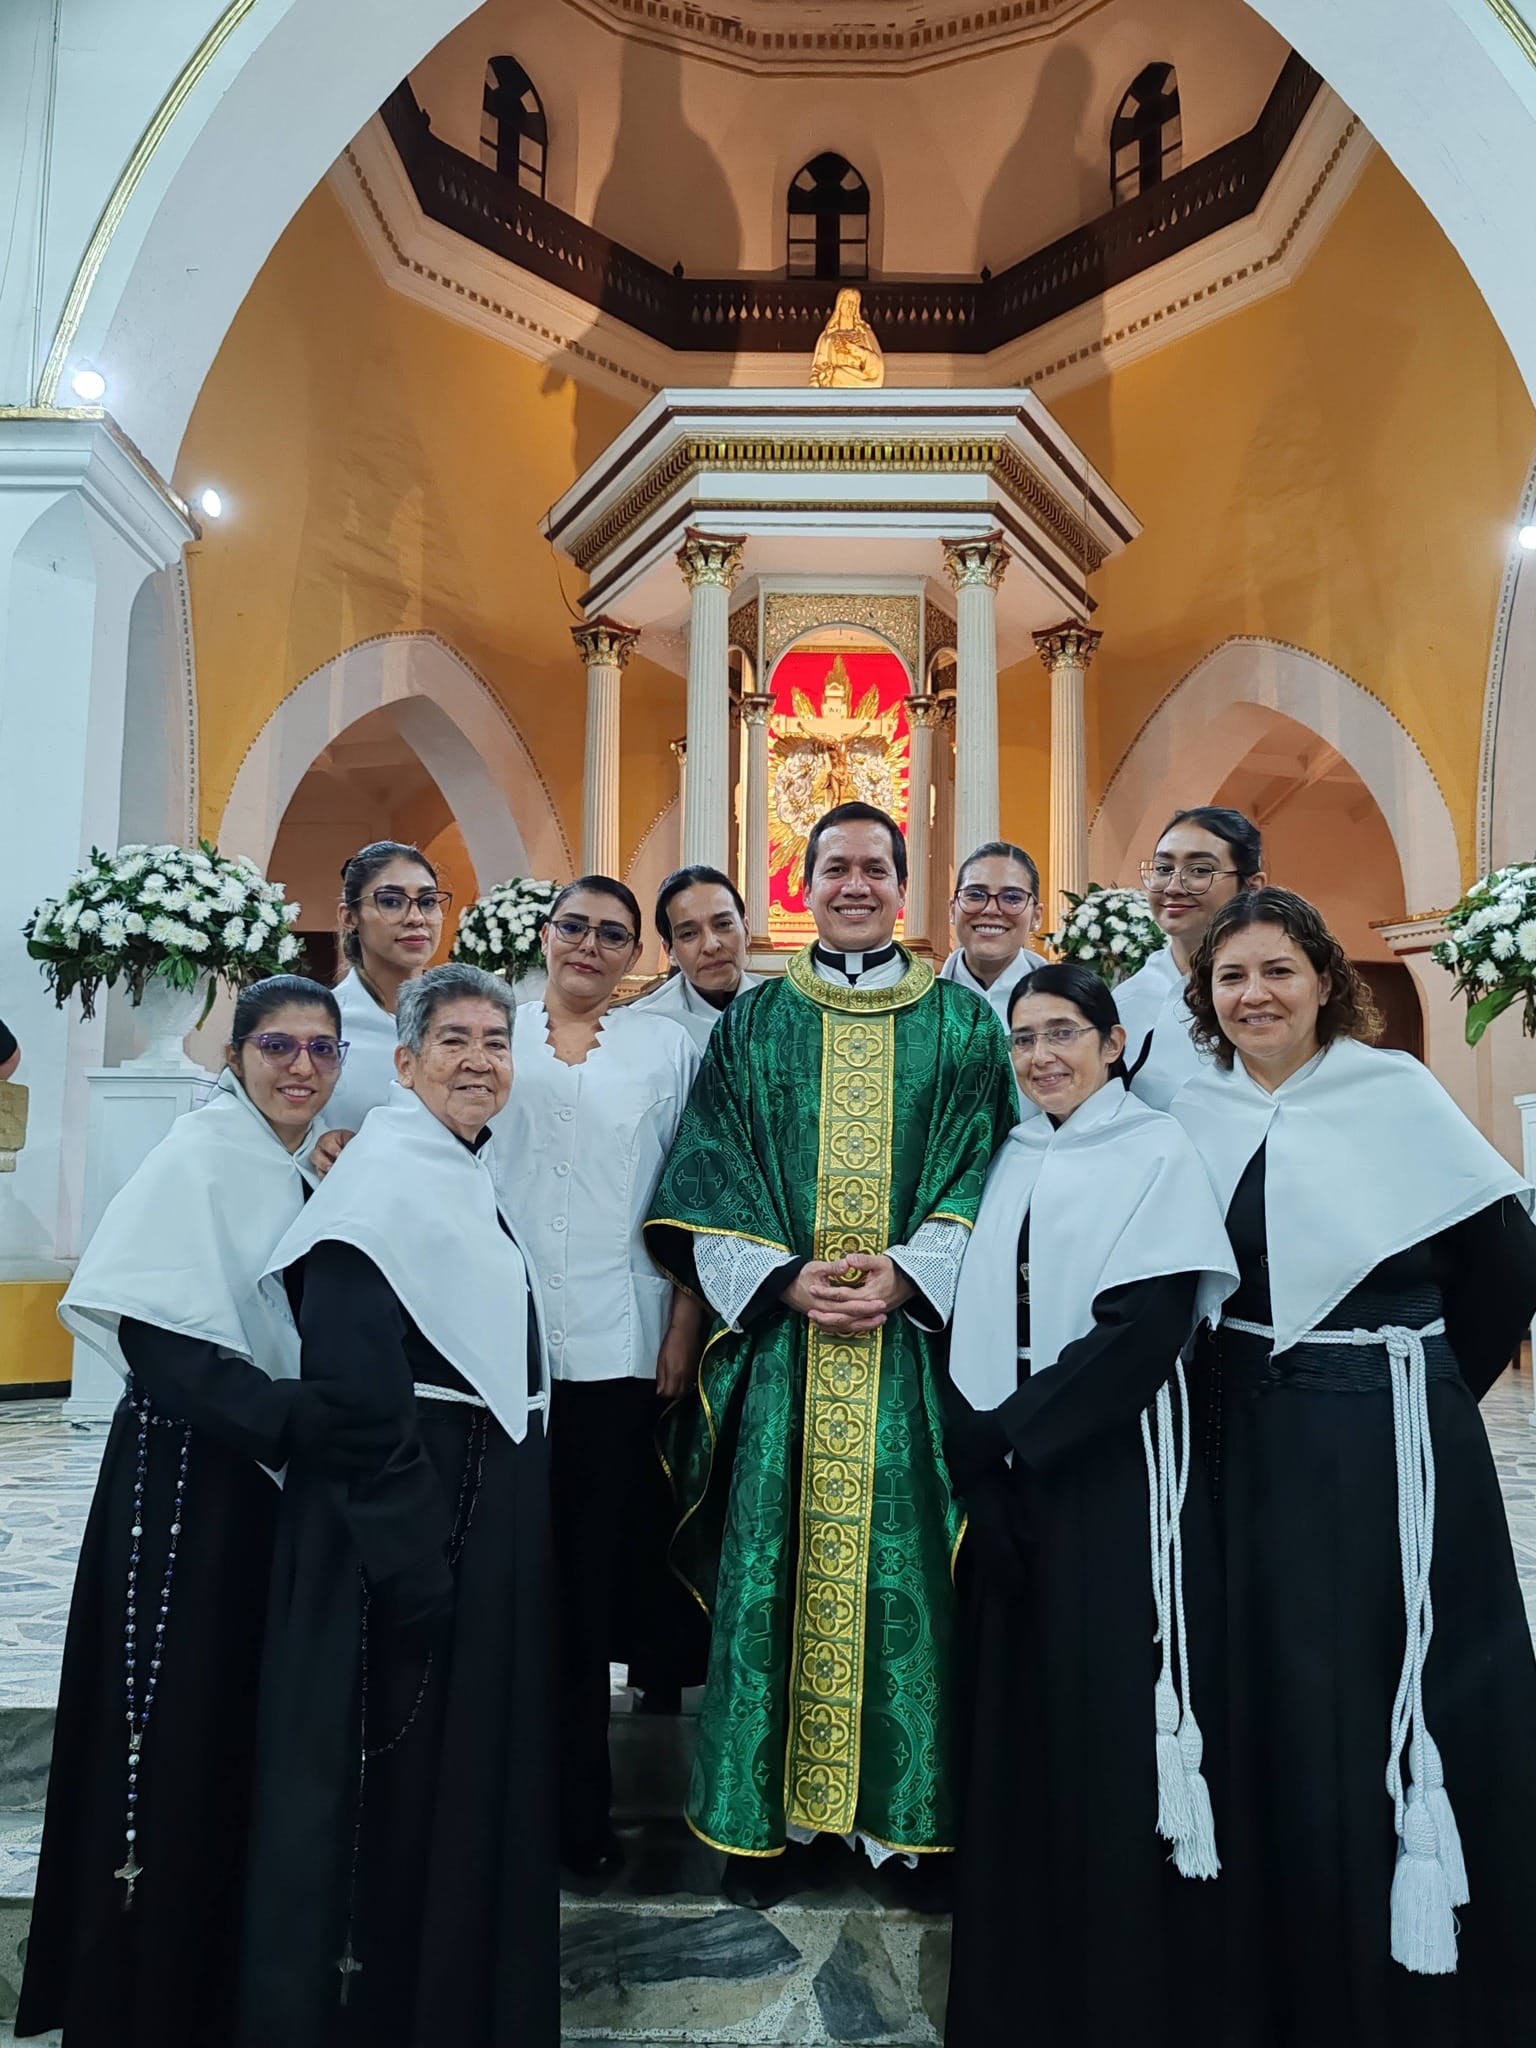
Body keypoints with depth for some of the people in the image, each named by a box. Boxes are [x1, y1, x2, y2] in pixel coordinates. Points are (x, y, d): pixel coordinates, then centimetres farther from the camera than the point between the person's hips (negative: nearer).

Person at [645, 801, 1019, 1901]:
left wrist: (907, 1274, -12)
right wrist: (786, 1277, -10)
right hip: (779, 1338, 1)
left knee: (905, 1559, 3)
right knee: (775, 1562, 4)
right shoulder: (753, 1022, 9)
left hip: (917, 1338, 0)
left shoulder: (964, 1023, 8)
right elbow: (711, 1175, 3)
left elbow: (988, 1171, 1)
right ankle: (765, 1810, 20)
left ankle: (911, 1803, 21)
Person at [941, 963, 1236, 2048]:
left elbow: (1145, 1328, -15)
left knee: (1110, 1722, 1)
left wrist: (1013, 1429, -12)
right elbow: (976, 1317, 9)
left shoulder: (1157, 1151, -5)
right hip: (1011, 1479, 5)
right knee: (1014, 1724, 11)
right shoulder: (1011, 1159, 10)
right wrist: (977, 1446, -5)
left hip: (1114, 1473, -5)